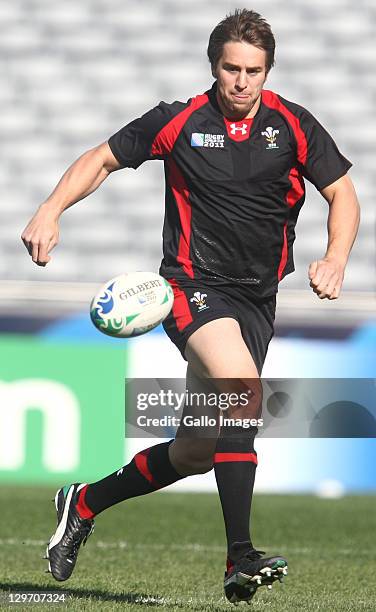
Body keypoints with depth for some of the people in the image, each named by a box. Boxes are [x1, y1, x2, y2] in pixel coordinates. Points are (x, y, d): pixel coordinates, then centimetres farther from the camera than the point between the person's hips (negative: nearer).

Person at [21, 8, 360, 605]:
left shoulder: (293, 125, 0)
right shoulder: (178, 123, -3)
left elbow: (343, 195, 5)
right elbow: (104, 158, 10)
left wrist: (335, 259, -13)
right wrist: (52, 209, -5)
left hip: (257, 299, 4)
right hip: (193, 284, -4)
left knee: (200, 451, 7)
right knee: (243, 388, -32)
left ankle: (85, 503, 32)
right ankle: (240, 557, -33)